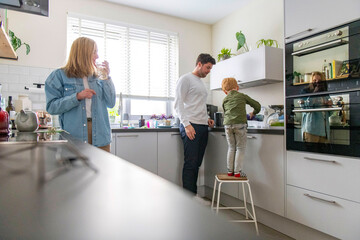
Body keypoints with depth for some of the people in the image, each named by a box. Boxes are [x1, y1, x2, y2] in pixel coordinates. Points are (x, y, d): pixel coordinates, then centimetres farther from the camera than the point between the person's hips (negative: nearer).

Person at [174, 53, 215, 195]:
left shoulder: (201, 82, 24)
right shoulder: (186, 79, -2)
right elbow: (178, 104, -10)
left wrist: (207, 119, 14)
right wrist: (187, 124, -19)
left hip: (203, 127, 8)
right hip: (190, 126, -8)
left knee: (197, 163, 9)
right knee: (190, 163, -7)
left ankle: (193, 194, 18)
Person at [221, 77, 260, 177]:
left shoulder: (224, 100, 18)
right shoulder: (242, 96, 13)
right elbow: (257, 105, 17)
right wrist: (253, 113, 35)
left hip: (228, 125, 3)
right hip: (240, 124, -3)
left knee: (231, 148, 14)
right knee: (240, 148, 6)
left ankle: (230, 170, 17)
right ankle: (238, 171, 5)